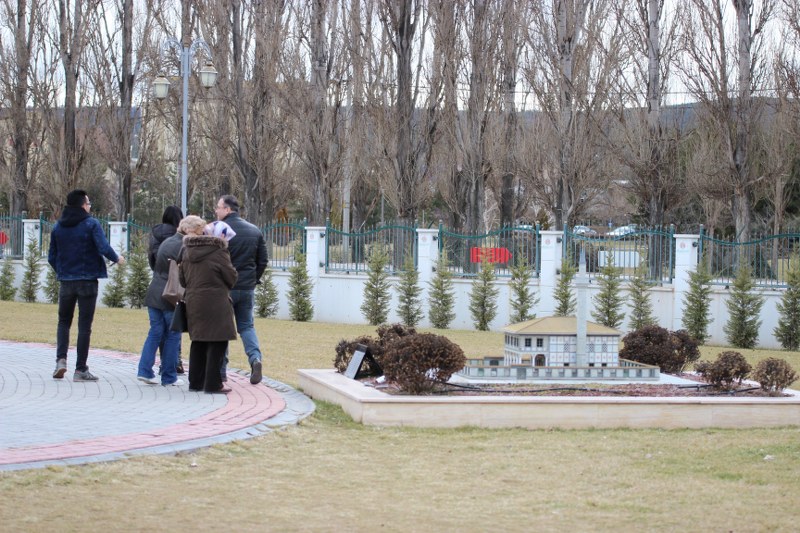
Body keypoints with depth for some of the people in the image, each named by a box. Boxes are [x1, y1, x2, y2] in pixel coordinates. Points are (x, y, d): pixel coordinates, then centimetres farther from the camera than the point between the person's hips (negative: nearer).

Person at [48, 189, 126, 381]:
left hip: (66, 281, 4)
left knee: (64, 321, 17)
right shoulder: (91, 224, -9)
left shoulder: (58, 227, 5)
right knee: (84, 325, 2)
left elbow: (51, 257, 8)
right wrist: (117, 259, 0)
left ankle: (61, 359, -2)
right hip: (87, 281, -3)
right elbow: (104, 248, -19)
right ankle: (81, 369, 2)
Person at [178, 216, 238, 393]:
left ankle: (196, 382, 17)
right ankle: (213, 383, -2)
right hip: (215, 303, -6)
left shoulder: (187, 252, 4)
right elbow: (232, 277, -6)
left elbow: (183, 279, 12)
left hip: (193, 302, 6)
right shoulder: (218, 251, -12)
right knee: (217, 342, 0)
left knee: (198, 342, 15)